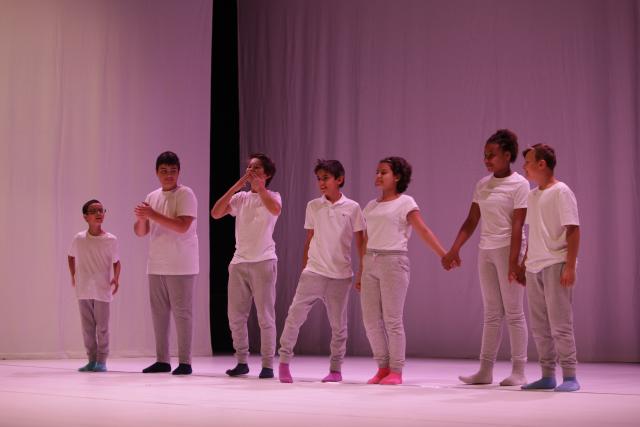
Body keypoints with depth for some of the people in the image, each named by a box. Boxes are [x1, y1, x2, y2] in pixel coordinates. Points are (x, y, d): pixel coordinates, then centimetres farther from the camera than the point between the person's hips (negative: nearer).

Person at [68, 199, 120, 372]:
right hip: (83, 290, 2)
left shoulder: (110, 240, -5)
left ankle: (101, 361, 8)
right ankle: (92, 360, 16)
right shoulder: (79, 239, 0)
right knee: (87, 327, 7)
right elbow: (71, 257, 17)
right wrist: (73, 275, 10)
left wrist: (116, 278, -14)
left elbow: (116, 262, 2)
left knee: (102, 327, 0)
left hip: (102, 290, -2)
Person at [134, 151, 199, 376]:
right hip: (156, 265, 7)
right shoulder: (152, 197, 14)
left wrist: (153, 215, -20)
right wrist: (141, 218, -10)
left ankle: (185, 361, 0)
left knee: (181, 312, -4)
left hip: (180, 266, -7)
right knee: (159, 312, 9)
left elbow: (182, 226, -21)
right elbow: (140, 232, 13)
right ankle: (162, 360, 16)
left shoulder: (185, 194, -7)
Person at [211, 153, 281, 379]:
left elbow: (275, 210, -25)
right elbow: (216, 213, -3)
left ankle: (267, 364, 2)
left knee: (265, 316, -3)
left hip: (264, 262, -4)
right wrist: (237, 186, -6)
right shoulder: (240, 197, 12)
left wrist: (260, 186, -19)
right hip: (239, 261, 4)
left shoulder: (272, 196, 1)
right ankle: (242, 361, 16)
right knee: (235, 315, 5)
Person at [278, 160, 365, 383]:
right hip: (314, 271, 1)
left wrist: (363, 271, 0)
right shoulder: (313, 206, 5)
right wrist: (303, 269, 11)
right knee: (295, 314, -11)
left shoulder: (352, 208, -1)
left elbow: (360, 241, 3)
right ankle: (284, 361, -2)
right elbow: (309, 239, 11)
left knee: (338, 324, 6)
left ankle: (335, 369, 17)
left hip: (340, 275, -1)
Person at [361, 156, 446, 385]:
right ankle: (383, 367, 15)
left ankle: (396, 371, 3)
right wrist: (361, 271, 15)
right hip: (371, 262, 6)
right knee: (371, 319, 4)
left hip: (393, 261, -6)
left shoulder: (405, 203, -1)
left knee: (392, 319, -5)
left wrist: (444, 255, -17)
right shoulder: (371, 206, 16)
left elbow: (424, 231, -8)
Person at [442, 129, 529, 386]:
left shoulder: (519, 184, -8)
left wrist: (513, 262, -20)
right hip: (486, 251, 6)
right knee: (492, 314, 9)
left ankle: (518, 371, 1)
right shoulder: (482, 185, 11)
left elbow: (517, 226, -14)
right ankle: (485, 370, 11)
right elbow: (471, 222, 11)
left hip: (507, 249, -6)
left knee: (514, 312, -3)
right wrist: (454, 250, 3)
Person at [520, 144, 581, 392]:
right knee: (539, 326, 9)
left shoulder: (561, 192, -7)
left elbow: (573, 230, -12)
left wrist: (570, 267, -17)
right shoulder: (532, 196, 15)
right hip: (534, 268, 8)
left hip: (556, 266, -8)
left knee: (560, 324, -7)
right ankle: (547, 376, 16)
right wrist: (524, 263, 17)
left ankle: (570, 377, -2)